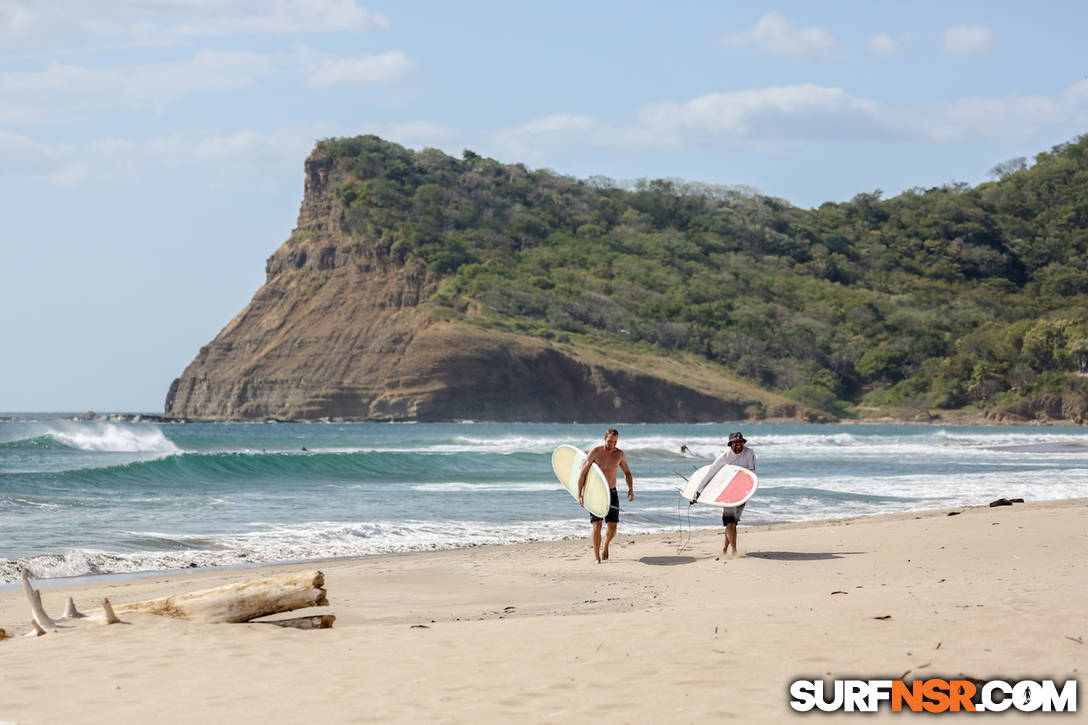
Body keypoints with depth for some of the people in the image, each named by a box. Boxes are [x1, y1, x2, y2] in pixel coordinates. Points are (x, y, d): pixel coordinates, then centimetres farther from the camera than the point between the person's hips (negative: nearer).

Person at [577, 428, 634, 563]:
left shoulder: (619, 454, 0)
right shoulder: (595, 452, -10)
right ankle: (597, 558, -4)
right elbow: (582, 473, -7)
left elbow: (627, 473, 15)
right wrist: (579, 494, -10)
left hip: (612, 493, 3)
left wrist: (631, 489, 0)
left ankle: (606, 545, 32)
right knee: (597, 526, -12)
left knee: (612, 529, -1)